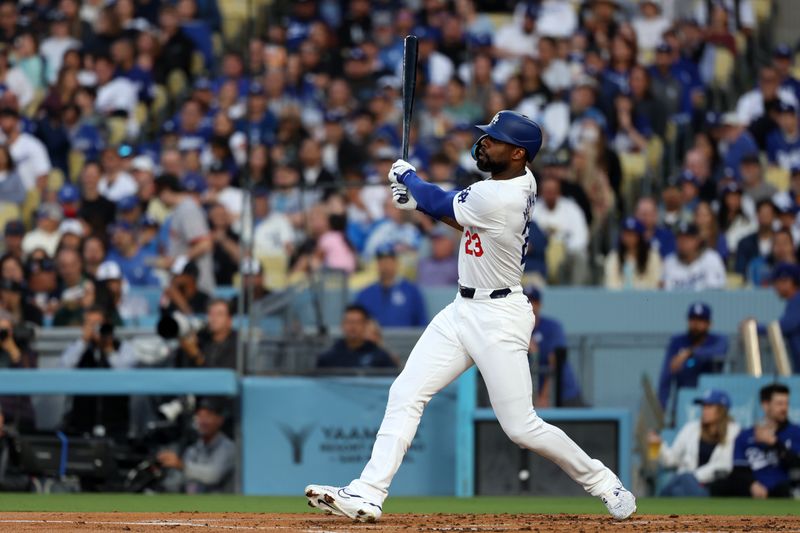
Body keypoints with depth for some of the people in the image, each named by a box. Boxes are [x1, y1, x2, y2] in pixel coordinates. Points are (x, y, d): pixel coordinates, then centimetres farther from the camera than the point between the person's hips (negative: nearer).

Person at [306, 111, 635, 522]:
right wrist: (419, 199, 10)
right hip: (464, 310, 10)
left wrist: (408, 178, 10)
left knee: (521, 427, -6)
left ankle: (604, 484, 13)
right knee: (405, 394, 0)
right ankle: (367, 495, -4)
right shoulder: (522, 181, 3)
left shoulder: (496, 199, -25)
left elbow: (442, 204, -9)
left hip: (499, 318, -10)